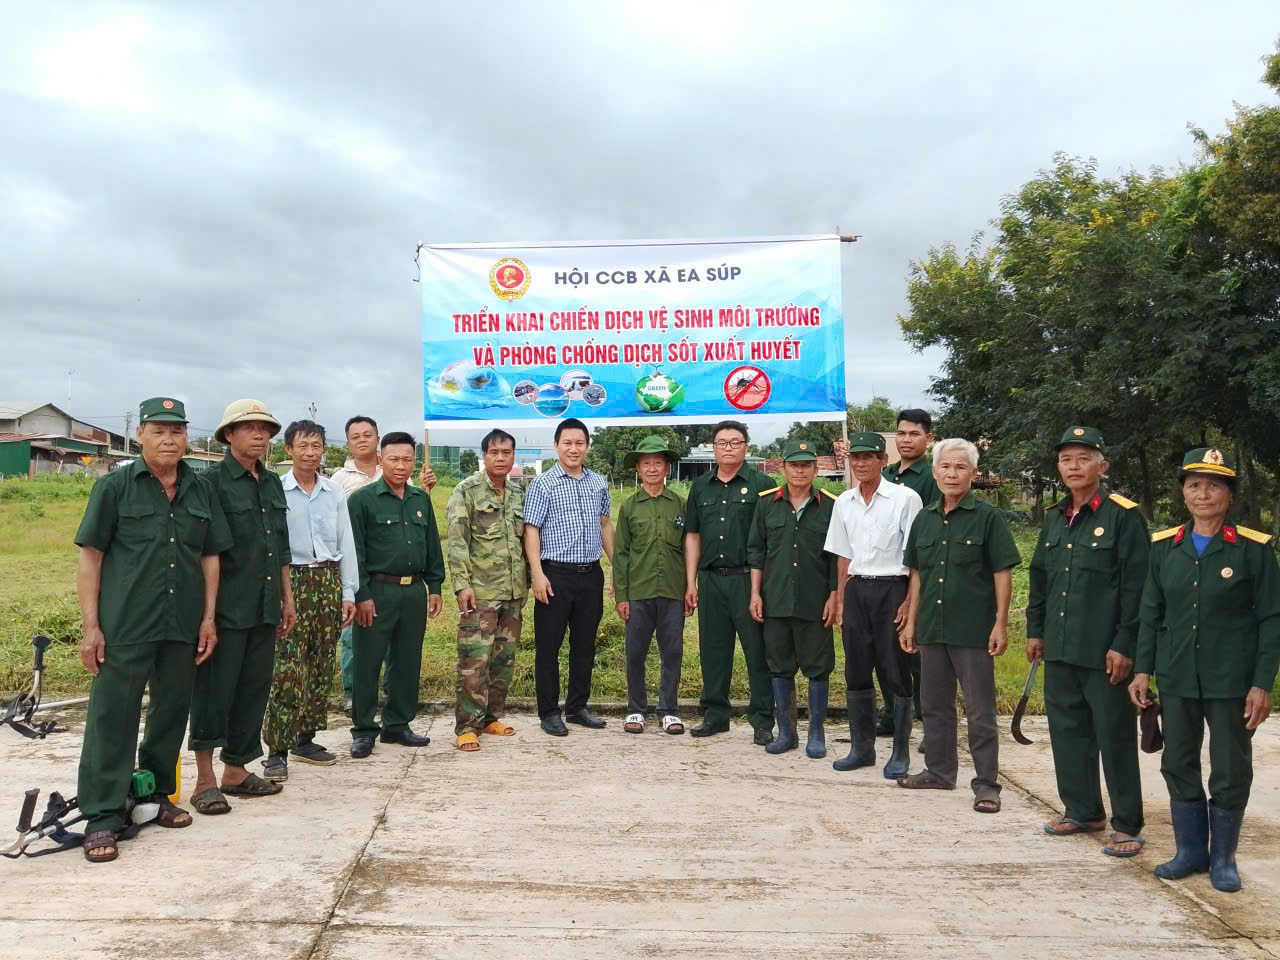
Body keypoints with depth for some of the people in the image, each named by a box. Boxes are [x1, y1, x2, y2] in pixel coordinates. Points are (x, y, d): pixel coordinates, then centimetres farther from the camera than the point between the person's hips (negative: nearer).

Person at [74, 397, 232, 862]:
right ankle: (101, 817, 9)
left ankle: (156, 795, 30)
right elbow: (90, 557, -3)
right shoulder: (115, 486, -2)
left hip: (183, 628, 4)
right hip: (124, 628, -4)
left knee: (171, 714, 13)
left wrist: (209, 617, 6)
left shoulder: (202, 490, 8)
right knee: (112, 718, 0)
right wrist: (91, 627, -8)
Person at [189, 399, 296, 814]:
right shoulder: (213, 480, -7)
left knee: (254, 691, 10)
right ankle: (205, 778, 12)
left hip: (264, 607, 7)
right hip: (226, 606, -6)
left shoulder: (272, 482, 14)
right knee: (215, 692, 0)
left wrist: (287, 599, 18)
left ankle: (236, 771, 22)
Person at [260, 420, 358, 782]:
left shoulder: (335, 493, 9)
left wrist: (348, 593, 9)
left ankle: (305, 739, 22)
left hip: (329, 581, 5)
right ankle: (277, 750, -3)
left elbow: (346, 544, 11)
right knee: (287, 669, -9)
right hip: (291, 581, -4)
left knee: (321, 666, 10)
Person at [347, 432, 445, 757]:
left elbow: (433, 546, 15)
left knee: (407, 662, 11)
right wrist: (361, 595, -12)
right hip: (377, 592, -5)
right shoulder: (362, 499, -4)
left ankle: (397, 725, 23)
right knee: (367, 663, 1)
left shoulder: (422, 499, 11)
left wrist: (434, 587, 9)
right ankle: (363, 730, 12)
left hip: (414, 592, 5)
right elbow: (355, 551, -8)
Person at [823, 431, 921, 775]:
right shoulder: (844, 502, 9)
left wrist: (909, 602, -11)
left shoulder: (905, 498, -6)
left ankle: (900, 752, 14)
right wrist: (841, 600, 10)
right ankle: (861, 747, 22)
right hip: (855, 589, 5)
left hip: (891, 589, -5)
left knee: (896, 672, 2)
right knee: (856, 671, 10)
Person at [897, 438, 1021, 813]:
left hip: (974, 628, -5)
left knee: (980, 711, 3)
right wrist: (910, 621, 11)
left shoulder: (988, 517, -6)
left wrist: (1001, 623, -12)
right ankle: (939, 770, 30)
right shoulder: (925, 518, 9)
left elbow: (1003, 573, -7)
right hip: (931, 627, 6)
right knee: (935, 704, 16)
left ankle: (986, 783, 12)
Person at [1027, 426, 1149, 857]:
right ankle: (1082, 811, 28)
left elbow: (1136, 586, -11)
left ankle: (1127, 825, 14)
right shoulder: (1054, 517, 12)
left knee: (1115, 737, 3)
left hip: (1105, 651, -6)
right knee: (1067, 731, 14)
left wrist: (1124, 645, -15)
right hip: (1060, 648, 7)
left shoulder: (1124, 515, -8)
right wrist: (1035, 630, 14)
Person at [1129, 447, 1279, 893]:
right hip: (1177, 679, 3)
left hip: (1232, 681, -3)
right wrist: (1142, 669, 3)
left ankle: (1223, 858, 24)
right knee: (1178, 765, 10)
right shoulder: (1164, 547, 3)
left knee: (1231, 771, 7)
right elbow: (1151, 613, 8)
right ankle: (1190, 851, 26)